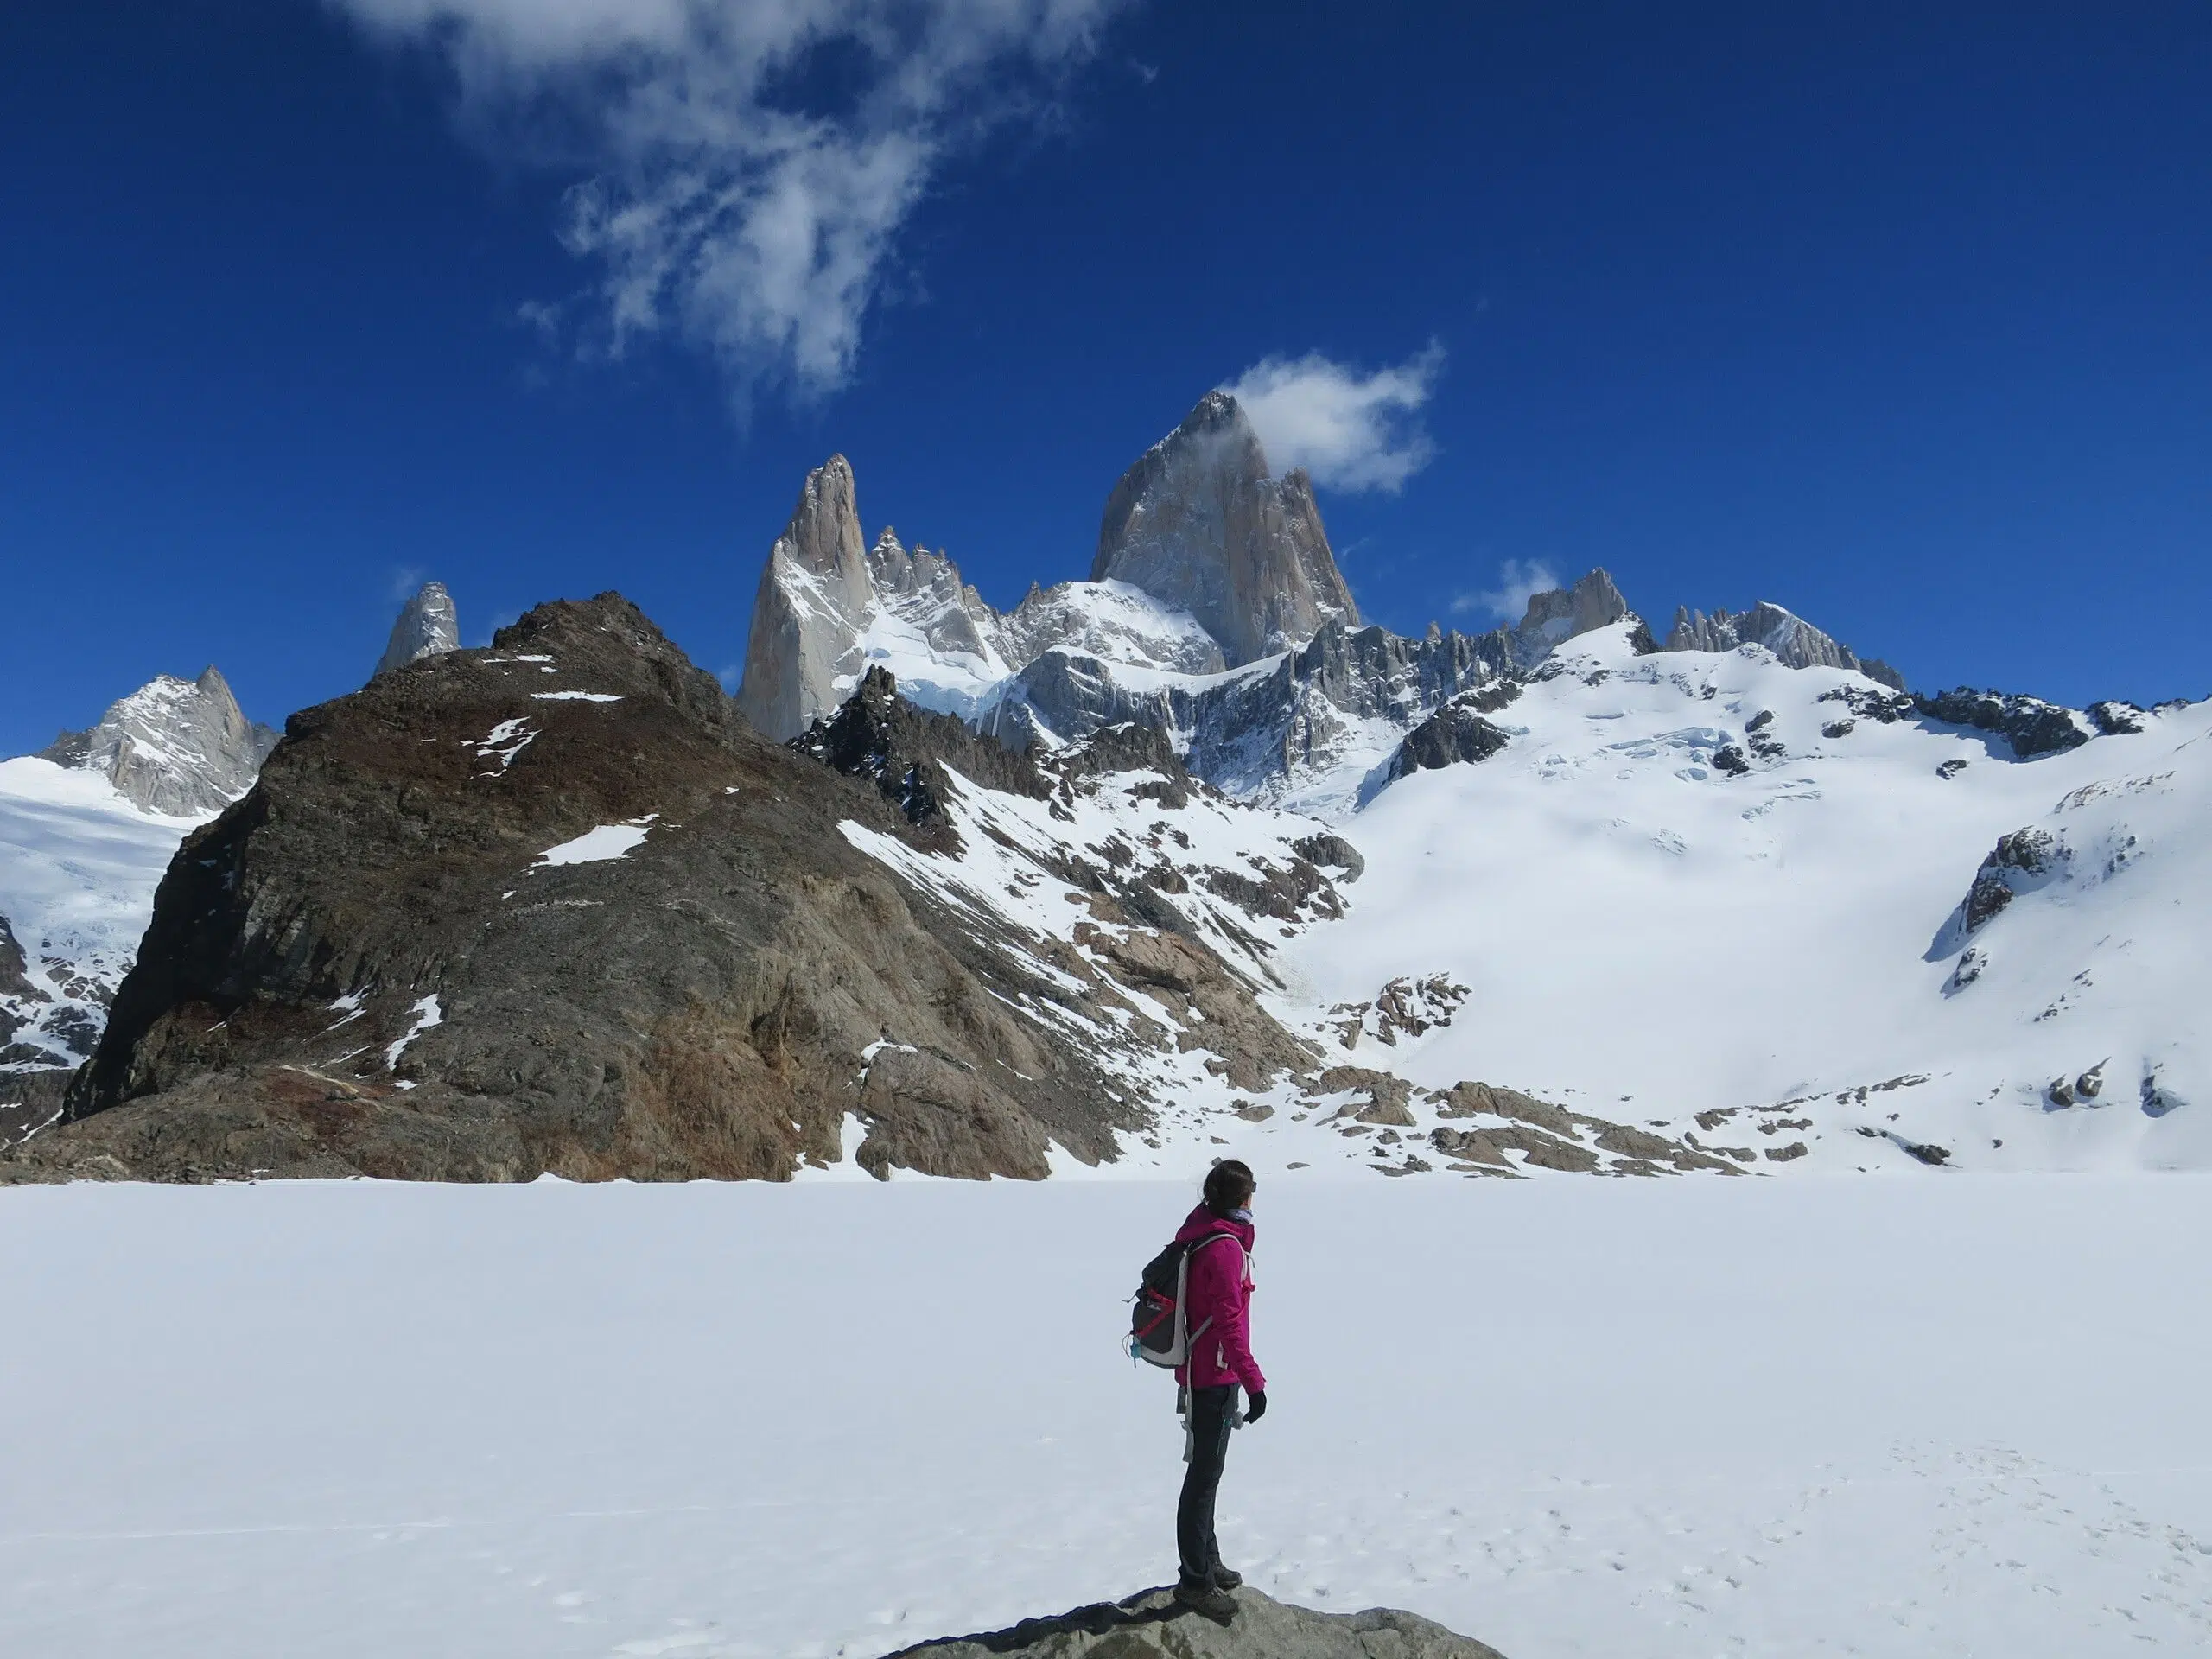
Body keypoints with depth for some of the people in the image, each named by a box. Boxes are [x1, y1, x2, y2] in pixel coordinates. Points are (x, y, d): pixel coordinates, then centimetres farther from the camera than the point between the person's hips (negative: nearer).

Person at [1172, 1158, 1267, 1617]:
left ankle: (1207, 1563, 32)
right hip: (1216, 1377, -10)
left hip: (1198, 1370, 10)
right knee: (1205, 1475, -2)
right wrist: (1254, 1382, -21)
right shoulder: (1226, 1248, -22)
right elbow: (1229, 1323, -24)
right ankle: (1195, 1581, 6)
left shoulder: (1198, 1234, 6)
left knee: (1205, 1470, 19)